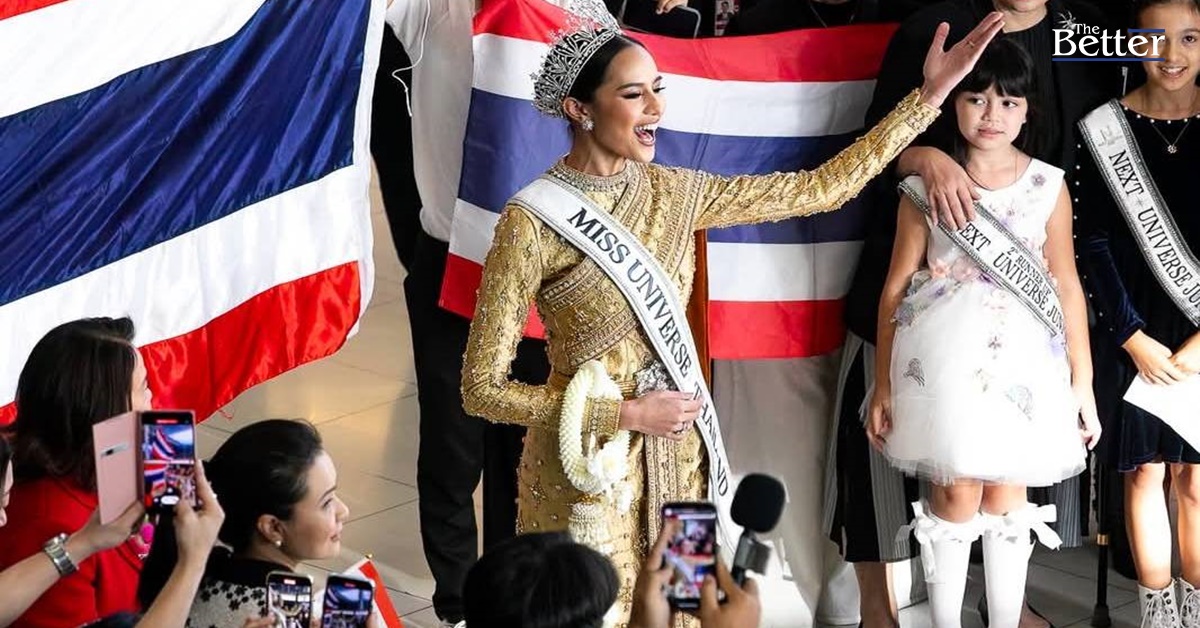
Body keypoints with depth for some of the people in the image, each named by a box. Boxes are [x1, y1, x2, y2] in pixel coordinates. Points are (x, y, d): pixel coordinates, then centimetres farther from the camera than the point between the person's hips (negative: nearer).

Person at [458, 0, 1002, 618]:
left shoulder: (674, 193, 1)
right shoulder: (532, 222, -16)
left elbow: (821, 188, 5)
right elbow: (482, 388, -14)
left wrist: (930, 95, 2)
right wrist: (625, 414, -17)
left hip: (677, 459, 5)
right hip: (587, 471, -5)